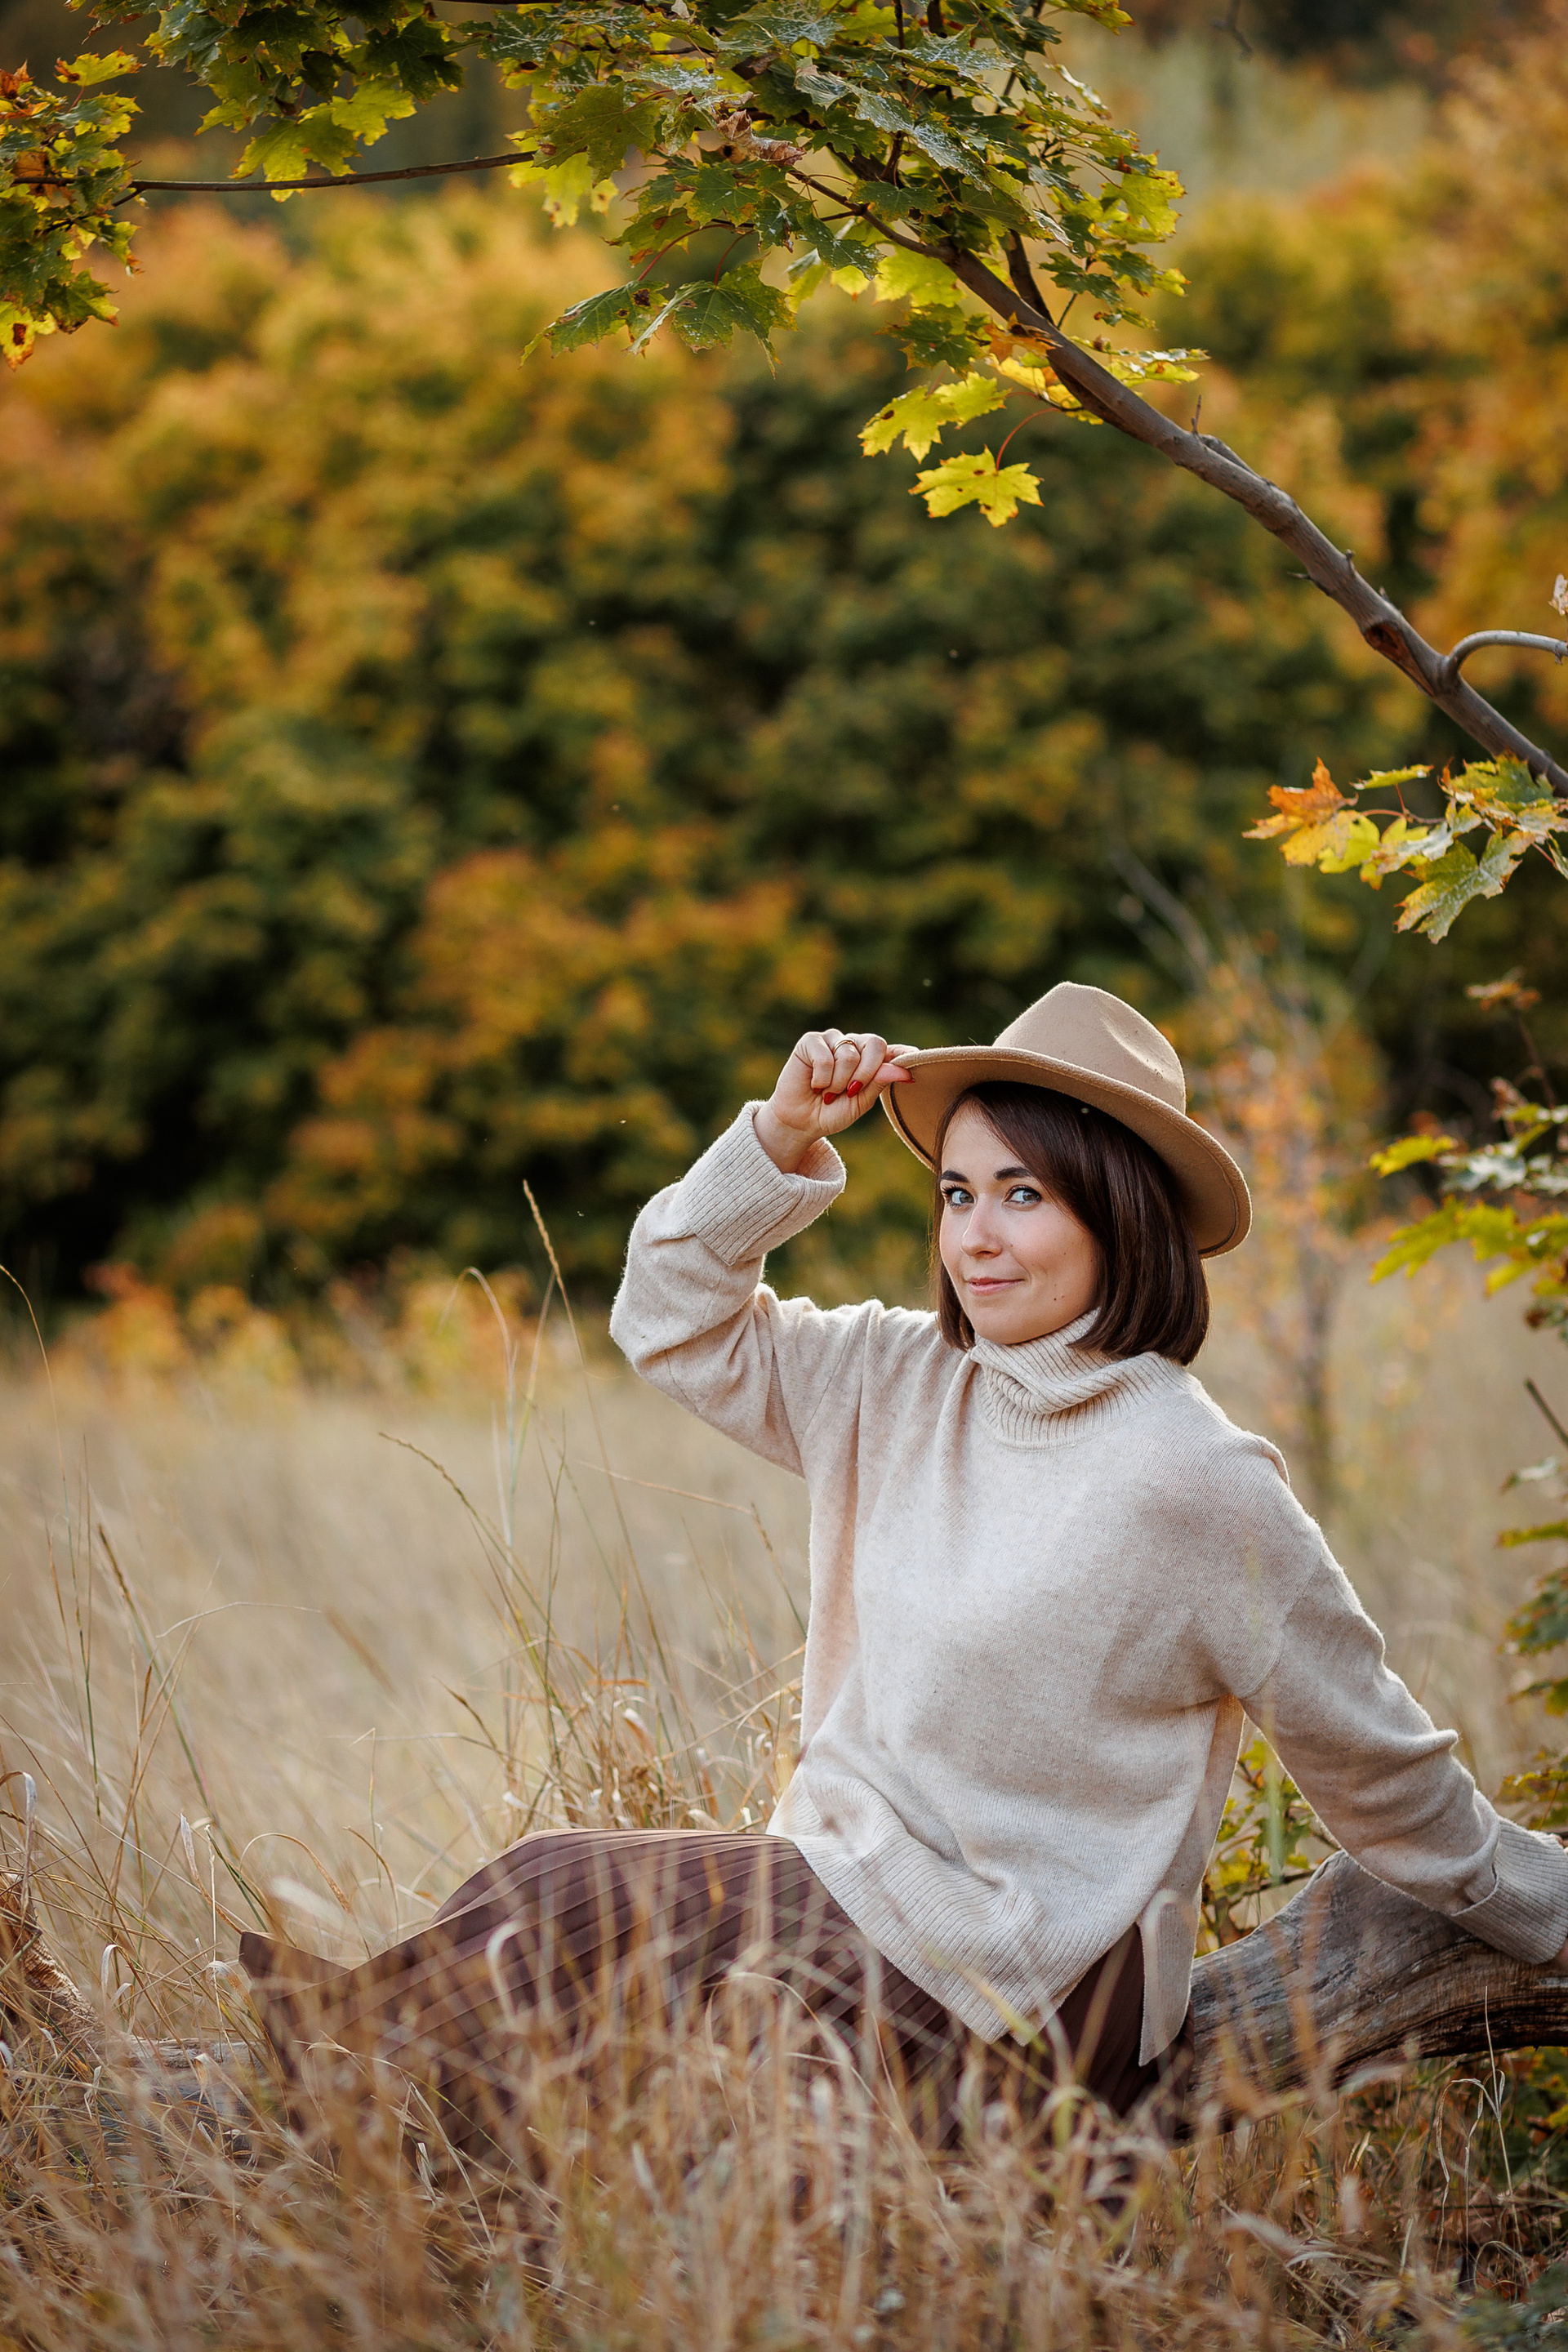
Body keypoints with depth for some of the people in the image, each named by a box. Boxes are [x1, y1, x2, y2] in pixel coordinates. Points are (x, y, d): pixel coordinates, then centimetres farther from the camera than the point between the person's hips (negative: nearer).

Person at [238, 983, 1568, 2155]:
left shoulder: (1195, 1479, -14)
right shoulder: (899, 1387, 5)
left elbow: (1372, 1757, -4)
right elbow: (674, 1323, 12)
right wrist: (783, 1139, -2)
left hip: (1020, 1991, -7)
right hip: (855, 1893, 7)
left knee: (558, 1904, -15)